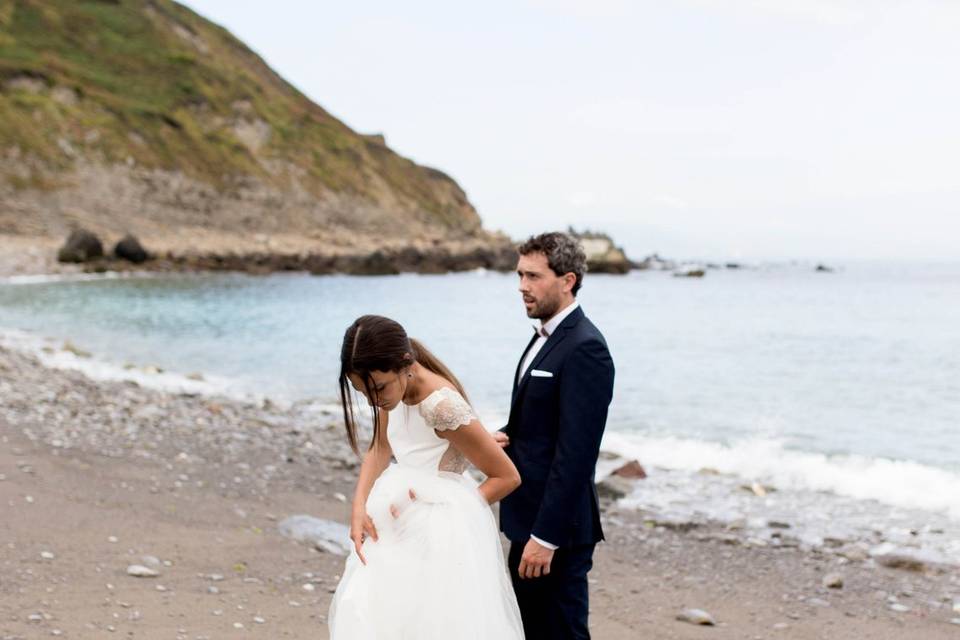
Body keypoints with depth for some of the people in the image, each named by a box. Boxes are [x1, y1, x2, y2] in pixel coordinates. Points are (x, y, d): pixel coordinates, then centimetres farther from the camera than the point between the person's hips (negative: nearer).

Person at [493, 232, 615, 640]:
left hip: (557, 525, -10)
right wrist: (506, 436, 0)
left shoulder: (584, 348, -19)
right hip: (530, 517, 10)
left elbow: (575, 452, -23)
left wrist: (545, 536, -23)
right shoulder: (546, 337, 12)